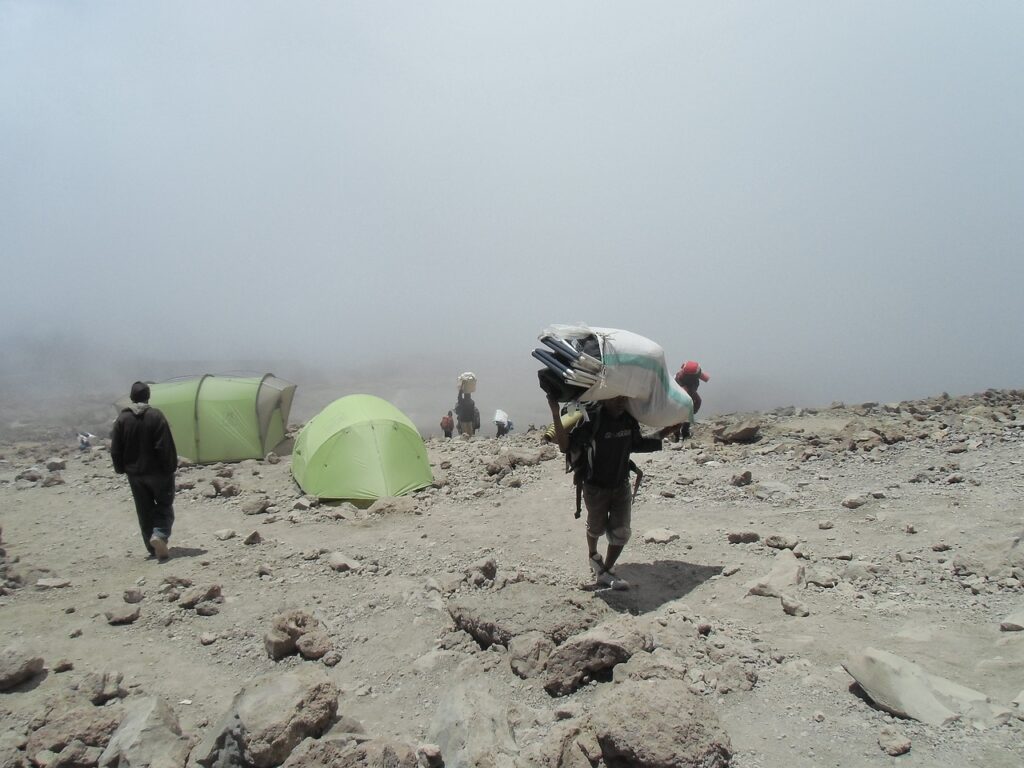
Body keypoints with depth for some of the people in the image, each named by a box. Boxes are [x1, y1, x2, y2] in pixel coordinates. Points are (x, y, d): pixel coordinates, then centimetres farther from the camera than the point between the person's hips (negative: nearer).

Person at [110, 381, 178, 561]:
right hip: (157, 472, -3)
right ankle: (159, 535, -16)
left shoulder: (122, 418, -1)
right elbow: (166, 446, -14)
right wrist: (171, 467, -7)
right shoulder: (156, 416, -11)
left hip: (135, 474, 3)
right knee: (164, 506, 9)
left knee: (144, 511, 11)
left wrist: (122, 469, 13)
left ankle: (154, 549, 13)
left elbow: (115, 449, 2)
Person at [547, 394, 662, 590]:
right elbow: (565, 446, -28)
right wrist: (556, 414, -38)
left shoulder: (629, 419, -6)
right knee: (597, 527, 17)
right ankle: (592, 555, 49)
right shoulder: (592, 419, -23)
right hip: (596, 486, -4)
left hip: (621, 484, 4)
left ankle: (605, 572, 17)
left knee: (621, 532, 0)